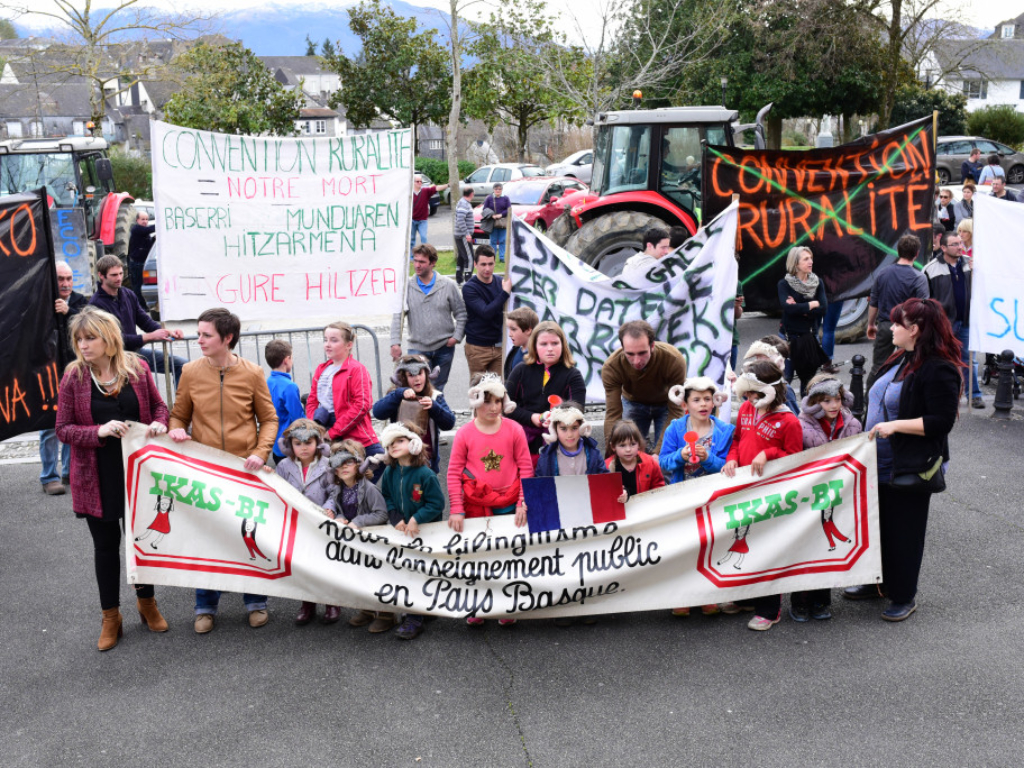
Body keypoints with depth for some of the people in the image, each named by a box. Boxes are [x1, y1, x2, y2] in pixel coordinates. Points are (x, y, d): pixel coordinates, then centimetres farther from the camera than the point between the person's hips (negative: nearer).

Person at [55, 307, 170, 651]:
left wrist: (159, 423, -15)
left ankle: (146, 601, 37)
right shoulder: (73, 377, -8)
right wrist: (99, 431, -23)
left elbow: (158, 405, 7)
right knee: (106, 544, 11)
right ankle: (110, 617, 26)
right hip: (98, 477, -1)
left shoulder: (137, 367, -5)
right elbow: (63, 430, -6)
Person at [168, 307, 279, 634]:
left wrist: (260, 452, -12)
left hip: (245, 471, -1)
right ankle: (206, 607, 25)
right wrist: (176, 430, -13)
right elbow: (179, 415, 9)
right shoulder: (191, 372, -2)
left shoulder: (252, 373, -5)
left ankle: (256, 601, 26)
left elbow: (268, 419, 2)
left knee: (252, 536, 9)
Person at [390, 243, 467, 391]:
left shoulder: (448, 285, -2)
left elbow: (461, 313, 5)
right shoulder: (408, 287, -2)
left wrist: (456, 336, -6)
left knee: (438, 389, 12)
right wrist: (395, 343, -12)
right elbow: (397, 316, -3)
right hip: (417, 348, 0)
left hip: (444, 347, 1)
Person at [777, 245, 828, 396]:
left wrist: (798, 308, -13)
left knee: (809, 378, 7)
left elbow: (823, 309, -5)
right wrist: (811, 304, -9)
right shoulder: (785, 283, -4)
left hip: (810, 337, 3)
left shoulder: (817, 283, 7)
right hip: (790, 337, -3)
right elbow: (788, 307, -19)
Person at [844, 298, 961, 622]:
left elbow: (941, 422, -24)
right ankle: (876, 583, 36)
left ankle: (903, 596, 20)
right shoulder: (901, 360, 9)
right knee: (876, 525, 19)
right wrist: (872, 431, 14)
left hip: (910, 469, -9)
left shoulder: (939, 370, -19)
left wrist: (895, 425, -27)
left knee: (903, 533, 4)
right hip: (880, 463, 9)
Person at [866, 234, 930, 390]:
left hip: (884, 326, 4)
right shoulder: (919, 278, -12)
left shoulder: (882, 273, 1)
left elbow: (873, 303, 8)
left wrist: (871, 324, 20)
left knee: (878, 367, 11)